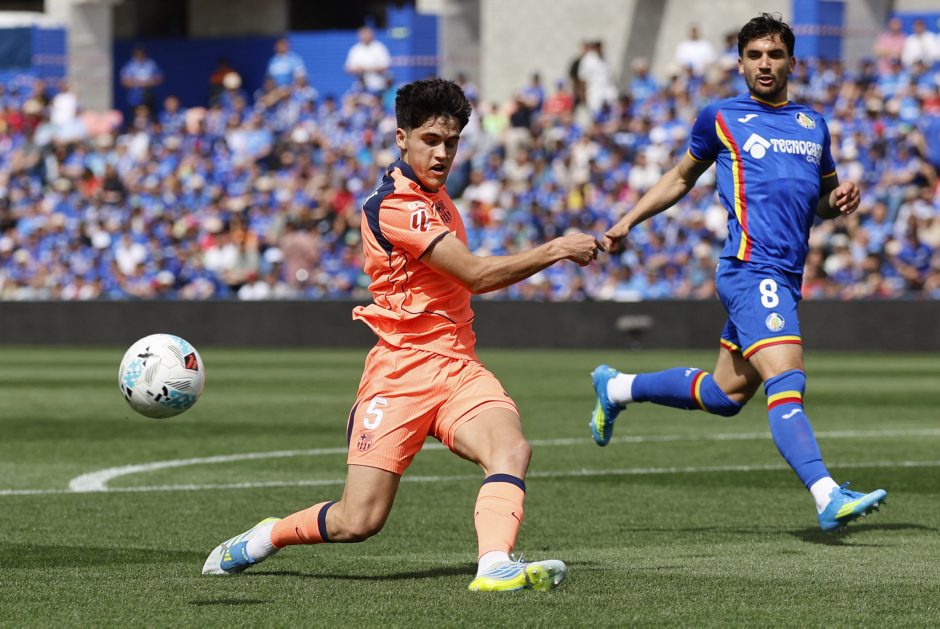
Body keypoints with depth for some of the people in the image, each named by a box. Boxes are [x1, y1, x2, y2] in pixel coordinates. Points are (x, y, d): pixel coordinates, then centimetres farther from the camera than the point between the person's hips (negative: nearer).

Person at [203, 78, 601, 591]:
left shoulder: (434, 194, 15)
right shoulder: (392, 206, -14)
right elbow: (476, 274, -19)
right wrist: (555, 250, -13)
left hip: (457, 366, 7)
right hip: (402, 371, -7)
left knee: (511, 448, -26)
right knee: (359, 521, -9)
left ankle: (495, 566, -44)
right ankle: (267, 537, 20)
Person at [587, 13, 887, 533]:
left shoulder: (813, 125, 19)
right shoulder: (720, 118, 7)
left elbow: (822, 199, 29)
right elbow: (681, 178, 22)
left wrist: (840, 199, 6)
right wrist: (627, 222, 17)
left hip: (785, 279, 7)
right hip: (752, 269, -7)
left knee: (725, 394, 14)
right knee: (786, 382, -22)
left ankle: (617, 387, 36)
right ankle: (827, 498, -36)